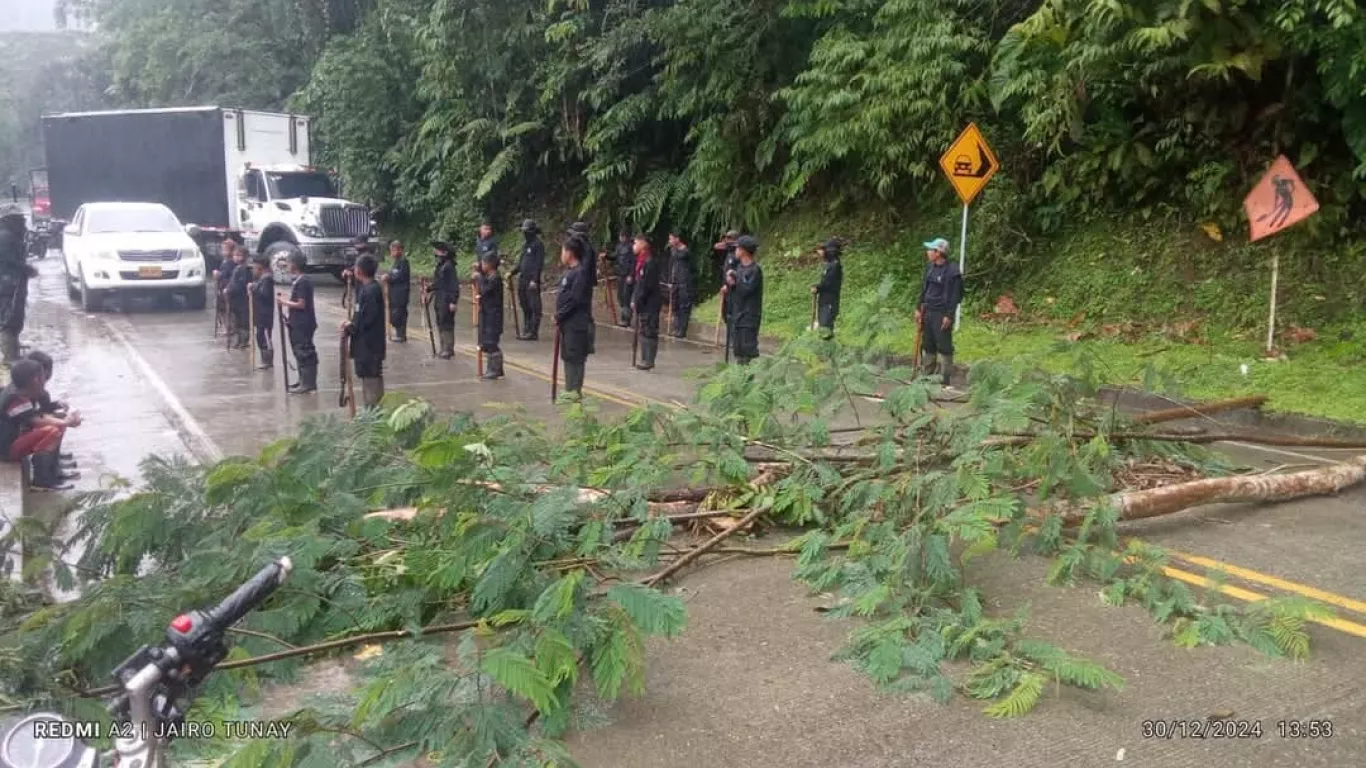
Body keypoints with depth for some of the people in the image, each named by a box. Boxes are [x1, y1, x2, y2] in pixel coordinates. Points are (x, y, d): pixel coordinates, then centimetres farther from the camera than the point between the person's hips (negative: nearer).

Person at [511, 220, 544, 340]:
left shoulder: (538, 244, -8)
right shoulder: (525, 244, 17)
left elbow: (539, 264, -14)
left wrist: (534, 280, -19)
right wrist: (512, 273, 15)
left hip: (532, 281, -9)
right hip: (523, 279, 9)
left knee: (534, 307, -5)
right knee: (525, 307, 12)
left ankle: (533, 332, -4)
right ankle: (526, 331, 18)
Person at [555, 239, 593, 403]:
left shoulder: (580, 273, -15)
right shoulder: (569, 271, 15)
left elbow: (575, 299, -20)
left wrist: (559, 315, -14)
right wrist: (559, 315, 8)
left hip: (576, 323, -10)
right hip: (567, 322, 10)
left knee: (575, 356, -5)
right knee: (567, 356, 13)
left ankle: (575, 391, 0)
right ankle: (570, 388, 21)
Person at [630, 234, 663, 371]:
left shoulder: (650, 262, -16)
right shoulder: (642, 261, 13)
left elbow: (647, 285, -20)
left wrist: (637, 301, -17)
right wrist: (634, 299, 10)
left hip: (650, 304, -10)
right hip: (642, 304, 10)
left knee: (649, 332, -4)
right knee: (643, 331, 13)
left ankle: (649, 360, 0)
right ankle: (645, 359, 20)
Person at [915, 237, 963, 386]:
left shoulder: (952, 271, -14)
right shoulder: (930, 268, 9)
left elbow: (955, 295, -14)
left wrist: (949, 315, -18)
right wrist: (919, 308, 14)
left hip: (942, 314, -8)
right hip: (928, 311, 8)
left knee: (944, 347, -3)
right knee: (929, 346, 15)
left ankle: (945, 380, 1)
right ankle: (927, 375, 24)